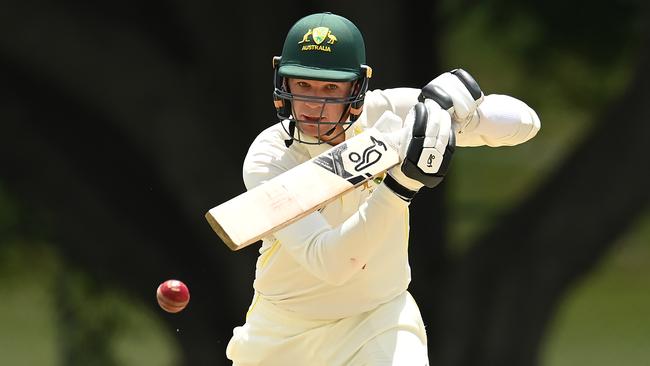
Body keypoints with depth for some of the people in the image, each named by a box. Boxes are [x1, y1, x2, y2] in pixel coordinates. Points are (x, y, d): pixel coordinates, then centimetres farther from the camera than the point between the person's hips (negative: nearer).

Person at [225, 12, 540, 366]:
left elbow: (524, 123, -14)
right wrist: (402, 183, -43)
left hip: (378, 320, 0)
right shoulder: (266, 160, -21)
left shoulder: (385, 114, -14)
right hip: (282, 332, 0)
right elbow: (328, 262, -34)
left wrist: (458, 108, -34)